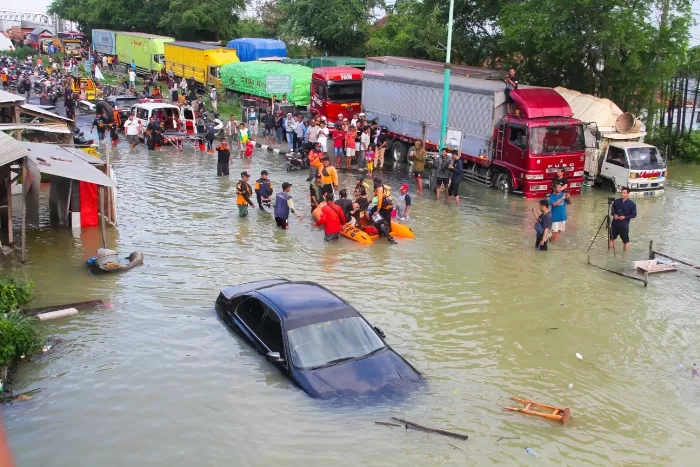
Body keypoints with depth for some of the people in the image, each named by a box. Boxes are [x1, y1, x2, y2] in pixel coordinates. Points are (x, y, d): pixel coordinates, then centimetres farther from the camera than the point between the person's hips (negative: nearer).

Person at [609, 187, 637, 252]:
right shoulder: (616, 201, 3)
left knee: (626, 241, 2)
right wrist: (614, 215, -5)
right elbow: (612, 209, 16)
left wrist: (625, 217, -17)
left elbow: (634, 214, -5)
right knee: (611, 238, 11)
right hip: (614, 223, 4)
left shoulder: (631, 204, -7)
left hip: (624, 225, -4)